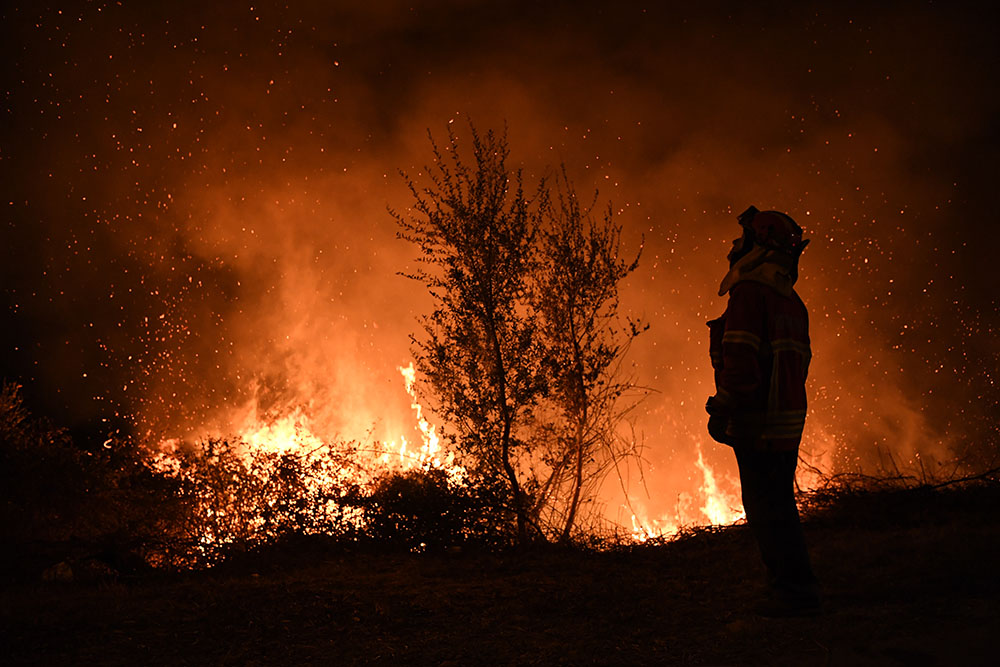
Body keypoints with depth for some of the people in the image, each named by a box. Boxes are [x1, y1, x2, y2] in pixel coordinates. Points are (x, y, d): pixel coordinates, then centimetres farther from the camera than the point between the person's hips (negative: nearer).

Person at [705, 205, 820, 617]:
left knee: (768, 508, -4)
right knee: (777, 505, 16)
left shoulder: (750, 290, -12)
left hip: (758, 422, -9)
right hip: (789, 418, 9)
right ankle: (797, 587, 22)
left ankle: (794, 591, -1)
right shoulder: (791, 301, 18)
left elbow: (740, 358, -21)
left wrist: (721, 411, -17)